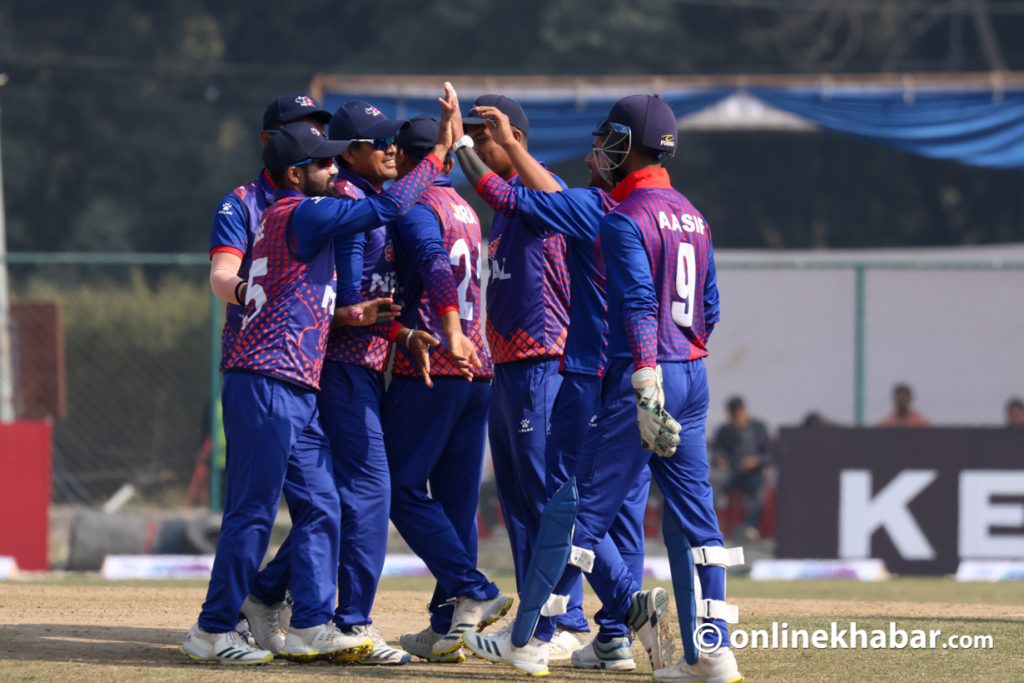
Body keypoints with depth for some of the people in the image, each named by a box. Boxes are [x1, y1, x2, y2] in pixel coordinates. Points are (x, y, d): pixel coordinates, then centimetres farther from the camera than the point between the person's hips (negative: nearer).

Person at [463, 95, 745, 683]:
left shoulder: (626, 218, -11)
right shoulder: (692, 216, 15)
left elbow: (640, 308, -19)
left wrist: (647, 394, -24)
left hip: (642, 375, -8)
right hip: (695, 376, 8)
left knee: (582, 509, -1)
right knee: (694, 515, 6)